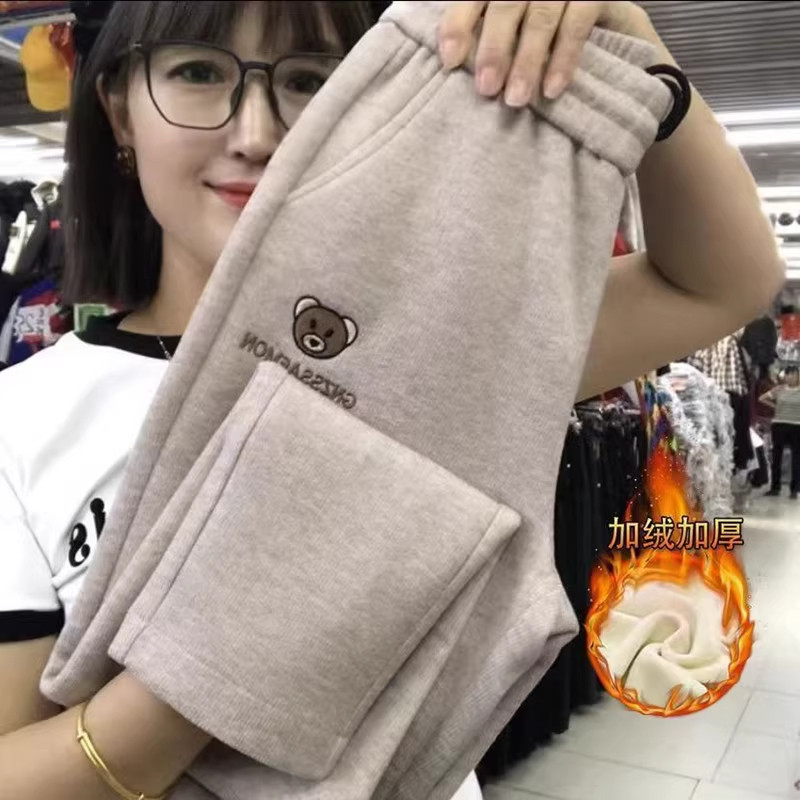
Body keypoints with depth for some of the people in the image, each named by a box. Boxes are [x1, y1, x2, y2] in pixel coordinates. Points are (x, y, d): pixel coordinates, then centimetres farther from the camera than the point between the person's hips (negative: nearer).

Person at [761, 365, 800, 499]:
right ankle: (775, 488, 16)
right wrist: (775, 405, 5)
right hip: (779, 425, 2)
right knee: (777, 456, 7)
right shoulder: (779, 389, 4)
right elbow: (762, 398, 12)